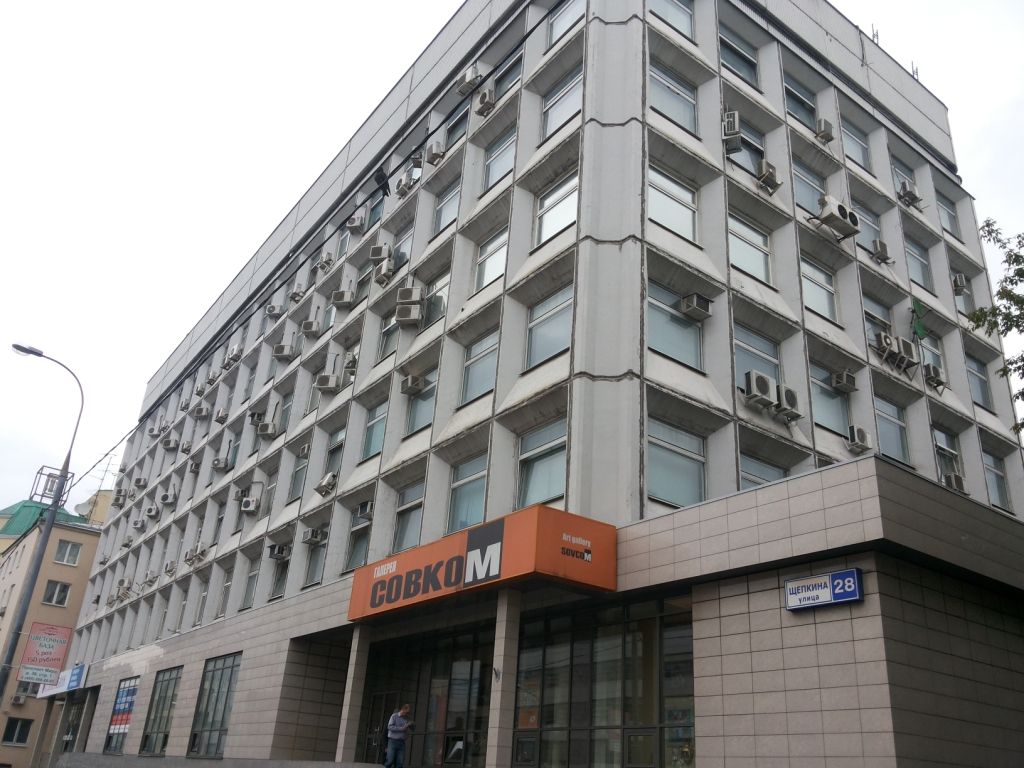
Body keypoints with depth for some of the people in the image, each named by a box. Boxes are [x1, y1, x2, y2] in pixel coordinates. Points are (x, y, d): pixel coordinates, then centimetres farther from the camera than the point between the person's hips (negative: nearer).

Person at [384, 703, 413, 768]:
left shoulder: (407, 719, 13)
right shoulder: (394, 716, -1)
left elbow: (411, 729, 22)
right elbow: (390, 726, -12)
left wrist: (410, 725, -2)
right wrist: (401, 728, -17)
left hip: (402, 742, 4)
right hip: (393, 741, -4)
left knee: (400, 763, -2)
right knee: (390, 761, -9)